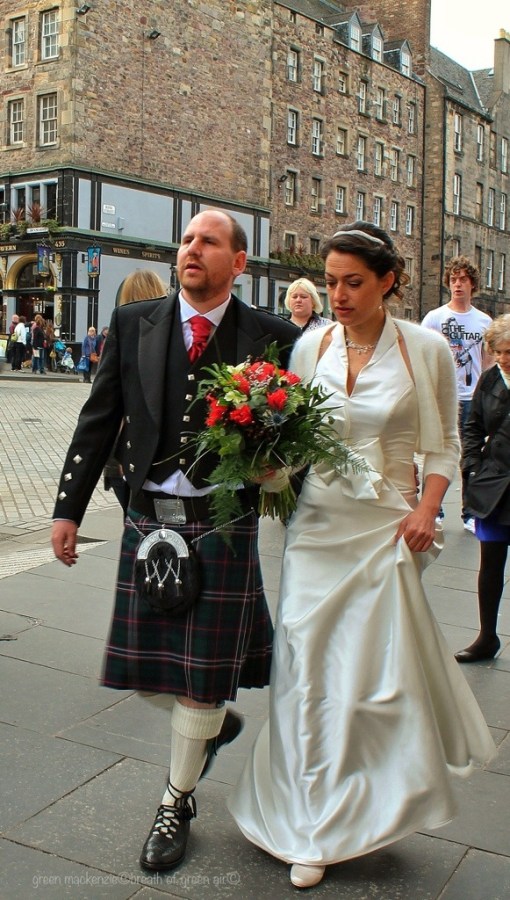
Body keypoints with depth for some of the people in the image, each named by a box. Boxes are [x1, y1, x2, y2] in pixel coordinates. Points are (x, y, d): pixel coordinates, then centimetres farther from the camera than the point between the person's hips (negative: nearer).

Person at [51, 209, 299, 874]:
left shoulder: (271, 336, -3)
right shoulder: (133, 323, 4)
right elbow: (99, 420, 6)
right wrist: (69, 508, 6)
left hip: (222, 525, -2)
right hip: (148, 519, 3)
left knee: (200, 677, 5)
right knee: (144, 666, 10)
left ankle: (177, 805, 29)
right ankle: (214, 720, 42)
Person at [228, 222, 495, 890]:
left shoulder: (426, 350, -2)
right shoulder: (311, 346, 3)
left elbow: (444, 443, 4)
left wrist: (426, 509, -9)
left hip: (387, 528, -2)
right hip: (319, 524, 2)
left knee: (382, 670, 3)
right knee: (309, 671, 3)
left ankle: (376, 805, 30)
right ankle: (314, 825, 22)